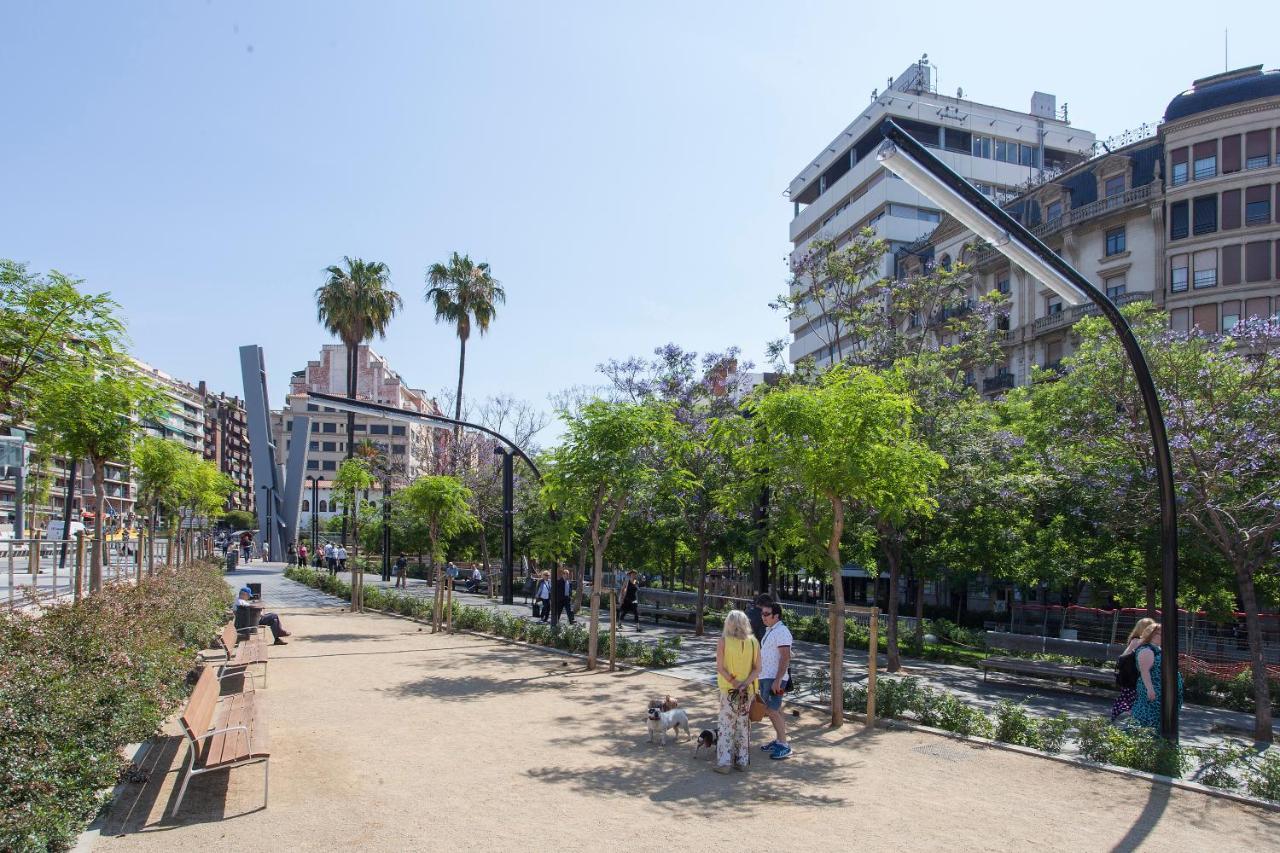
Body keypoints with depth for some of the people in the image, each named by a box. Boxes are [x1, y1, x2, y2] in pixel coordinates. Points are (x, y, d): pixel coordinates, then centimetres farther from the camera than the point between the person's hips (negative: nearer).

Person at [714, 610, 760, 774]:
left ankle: (724, 762, 6)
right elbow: (757, 668, -5)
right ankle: (742, 760, 20)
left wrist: (734, 682, -13)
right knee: (744, 725, 14)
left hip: (728, 690, -3)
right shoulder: (753, 641, -1)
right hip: (748, 691, 3)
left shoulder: (723, 641, -9)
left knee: (727, 725, 7)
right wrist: (745, 683, -13)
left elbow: (720, 668, -14)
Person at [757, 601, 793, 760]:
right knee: (774, 710, 15)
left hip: (774, 678, -9)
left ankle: (784, 746, -3)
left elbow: (785, 658, -22)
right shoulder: (769, 631, 14)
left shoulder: (781, 632, -16)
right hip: (765, 677, 9)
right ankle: (778, 740, 24)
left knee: (772, 711, -10)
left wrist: (777, 680, -25)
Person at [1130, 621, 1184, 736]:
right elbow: (1144, 671, -22)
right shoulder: (1146, 650, -15)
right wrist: (1150, 688, -28)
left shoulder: (1158, 649, 17)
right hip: (1154, 692, -10)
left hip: (1165, 693, 10)